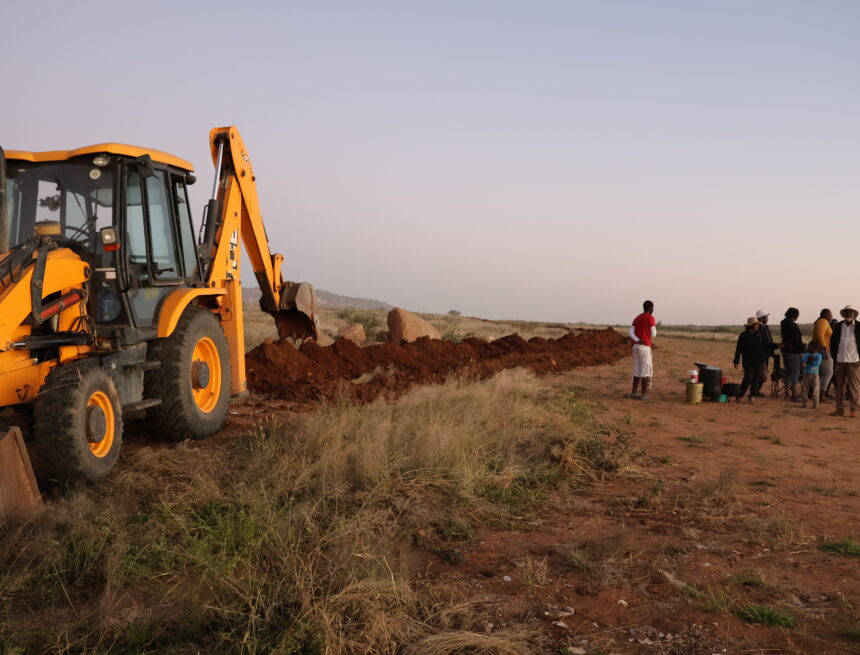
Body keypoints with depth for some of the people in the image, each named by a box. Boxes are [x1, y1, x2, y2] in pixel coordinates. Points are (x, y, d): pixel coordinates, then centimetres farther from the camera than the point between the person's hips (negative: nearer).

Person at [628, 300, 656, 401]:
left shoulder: (636, 319, 15)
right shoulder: (651, 318, -6)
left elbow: (631, 334, 3)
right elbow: (653, 335, -4)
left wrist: (638, 341, -14)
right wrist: (654, 328, 18)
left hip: (635, 347, 7)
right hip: (645, 348, -7)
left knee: (638, 370, 14)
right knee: (646, 371, 1)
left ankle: (633, 392, 14)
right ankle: (644, 394, -1)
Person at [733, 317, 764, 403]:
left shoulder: (758, 335, 10)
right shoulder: (743, 335, -3)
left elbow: (761, 348, 15)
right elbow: (738, 349, -4)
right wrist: (736, 361, -8)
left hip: (758, 361, 4)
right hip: (748, 361, -4)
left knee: (756, 378, -2)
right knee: (749, 377, -14)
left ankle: (752, 396, 7)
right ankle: (740, 395, 1)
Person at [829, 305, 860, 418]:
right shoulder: (838, 327, 7)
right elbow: (832, 342, 15)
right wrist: (834, 356, 10)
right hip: (840, 361, 3)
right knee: (840, 386, 8)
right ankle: (839, 409, 14)